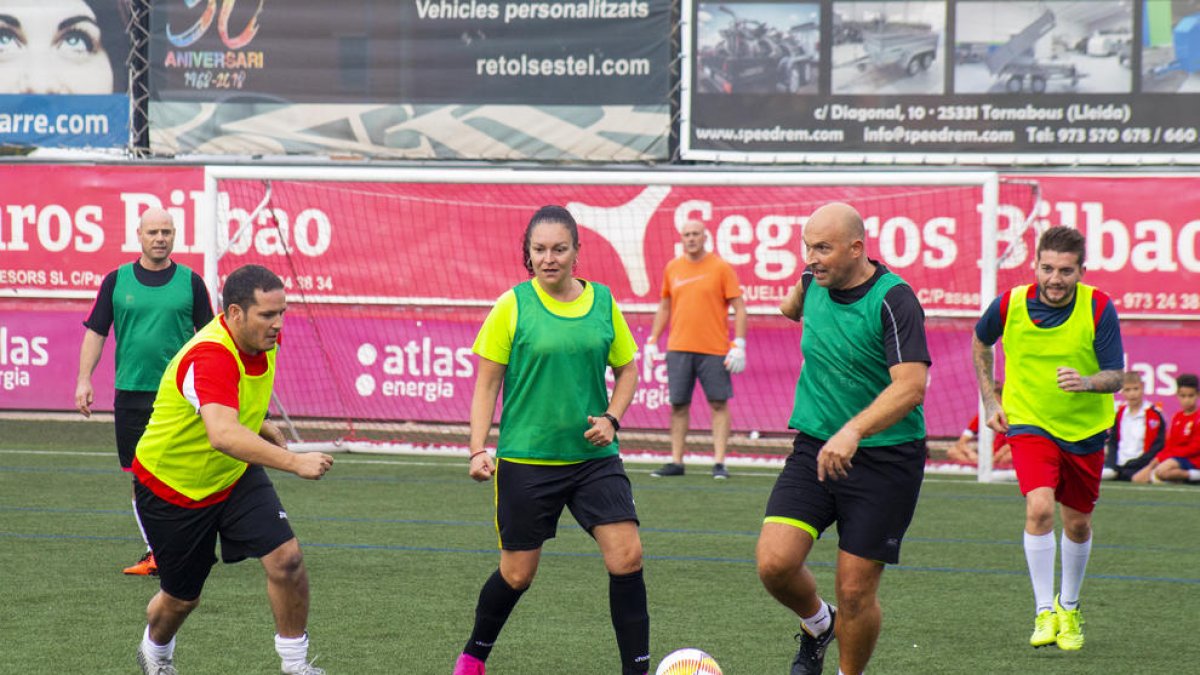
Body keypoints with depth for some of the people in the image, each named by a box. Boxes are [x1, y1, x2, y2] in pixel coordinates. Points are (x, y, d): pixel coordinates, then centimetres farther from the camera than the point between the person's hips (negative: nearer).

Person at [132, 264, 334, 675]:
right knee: (181, 597, 11)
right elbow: (223, 435, -54)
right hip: (172, 484, -6)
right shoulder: (209, 358, -36)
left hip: (234, 474, 6)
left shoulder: (263, 340, -9)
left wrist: (264, 428, 5)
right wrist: (293, 462, -62)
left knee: (286, 559, -15)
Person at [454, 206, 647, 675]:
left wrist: (611, 418, -1)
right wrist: (478, 450, -10)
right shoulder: (513, 306, -5)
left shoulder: (602, 302, 3)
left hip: (594, 456, 2)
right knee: (517, 573, 5)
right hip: (526, 458, -2)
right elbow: (487, 382, -2)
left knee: (627, 556, -11)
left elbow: (627, 368, 16)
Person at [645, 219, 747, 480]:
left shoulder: (721, 268, -1)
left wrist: (739, 346, -10)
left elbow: (739, 308, -2)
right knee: (678, 405, 3)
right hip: (678, 348, 3)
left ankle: (719, 462, -1)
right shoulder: (672, 268, 11)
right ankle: (676, 461, 9)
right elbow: (664, 307, 20)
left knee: (719, 403, -3)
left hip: (714, 350, -3)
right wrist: (652, 341, 12)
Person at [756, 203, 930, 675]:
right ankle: (816, 625, 21)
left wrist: (853, 432, -38)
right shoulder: (816, 281, 3)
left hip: (884, 458, -5)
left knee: (855, 591, -4)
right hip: (814, 449, 5)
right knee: (774, 564, -12)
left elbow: (911, 386, -28)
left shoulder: (893, 299, -17)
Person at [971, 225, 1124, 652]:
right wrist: (990, 401, 9)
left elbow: (1115, 377, -17)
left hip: (1085, 427, 1)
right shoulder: (1010, 305, -13)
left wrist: (1085, 382, -39)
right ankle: (1044, 610, -13)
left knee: (1077, 523, 12)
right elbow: (981, 342, 11)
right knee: (1039, 508, -22)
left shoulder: (1098, 308, -15)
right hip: (1028, 422, -1)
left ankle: (1069, 608, 36)